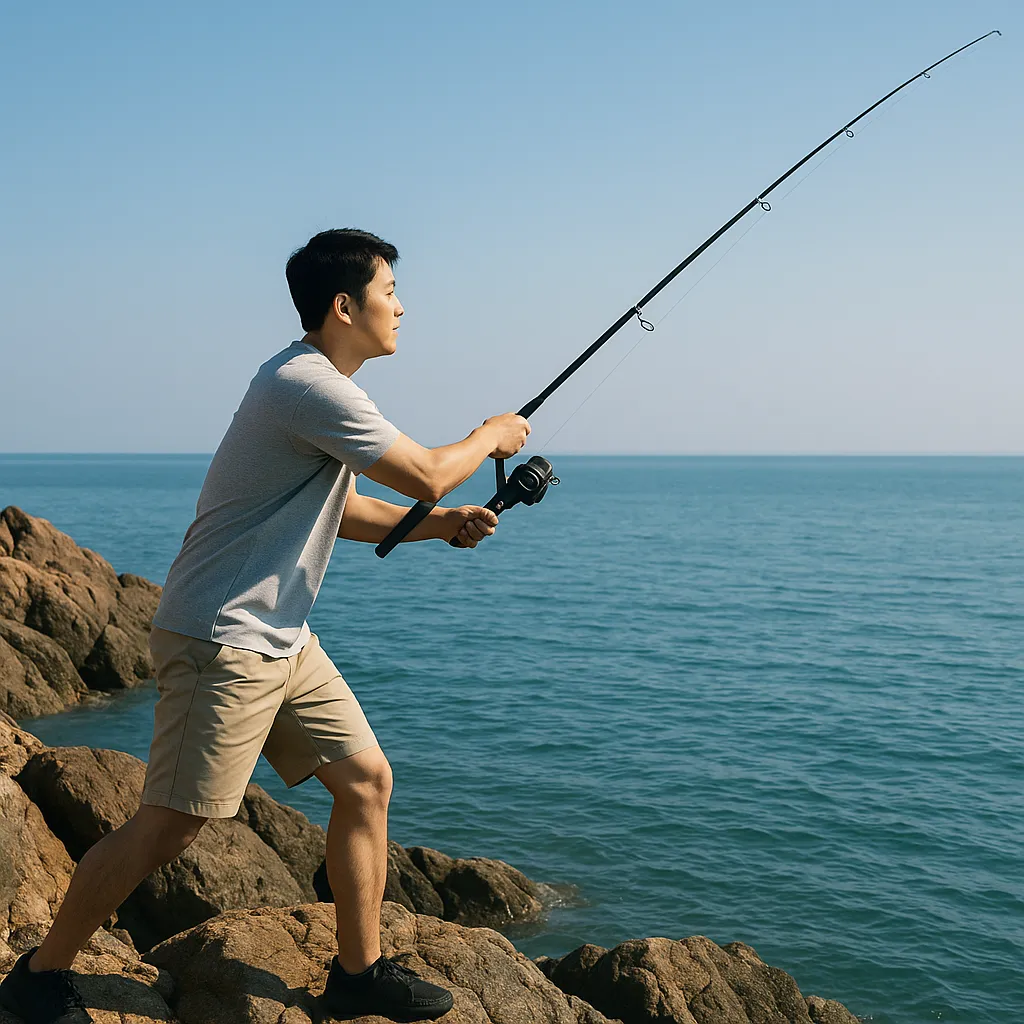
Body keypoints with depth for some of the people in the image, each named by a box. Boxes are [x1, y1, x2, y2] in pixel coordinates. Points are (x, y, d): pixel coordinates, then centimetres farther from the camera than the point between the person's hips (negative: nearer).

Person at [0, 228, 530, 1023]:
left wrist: (444, 526, 10)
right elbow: (426, 476, -17)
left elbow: (341, 512, 22)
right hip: (221, 639, -10)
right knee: (169, 825, -5)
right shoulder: (309, 386, -19)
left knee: (367, 778, 8)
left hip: (282, 640, 10)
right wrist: (491, 436, 3)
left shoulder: (322, 386, 14)